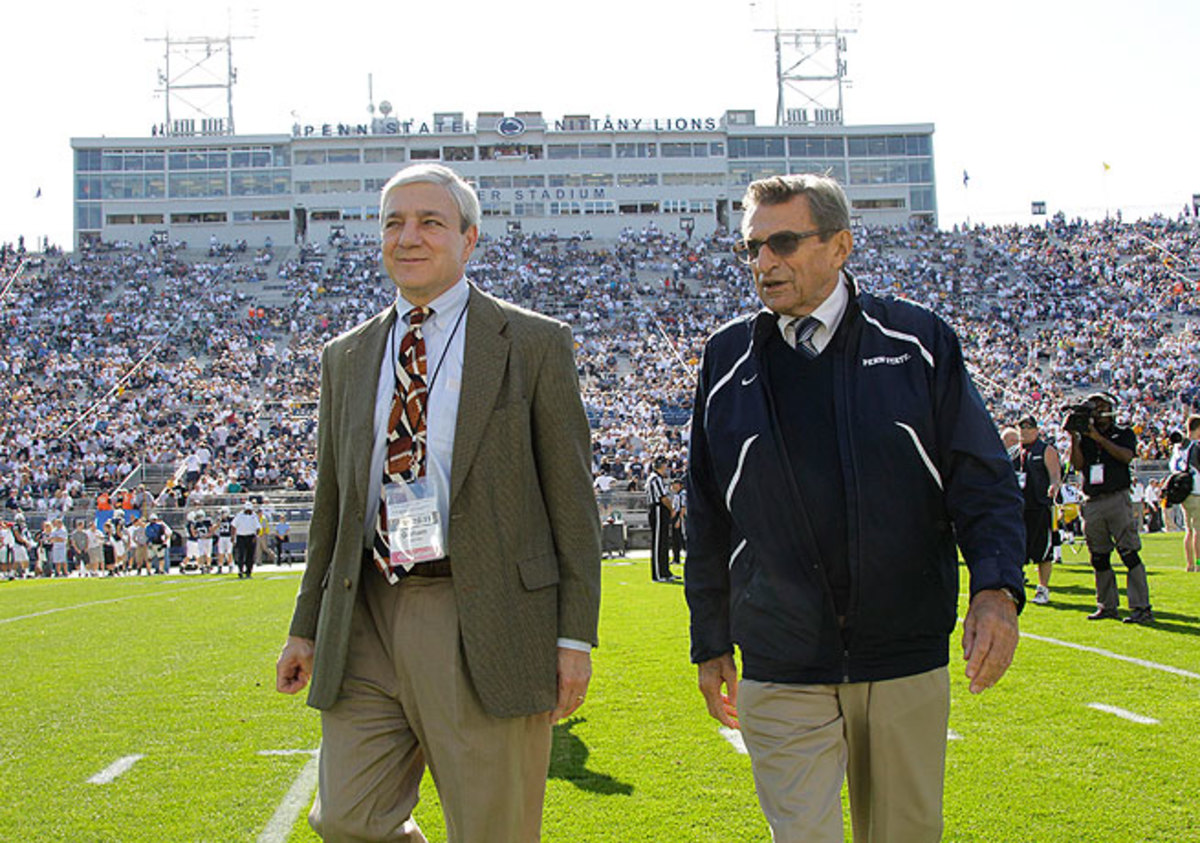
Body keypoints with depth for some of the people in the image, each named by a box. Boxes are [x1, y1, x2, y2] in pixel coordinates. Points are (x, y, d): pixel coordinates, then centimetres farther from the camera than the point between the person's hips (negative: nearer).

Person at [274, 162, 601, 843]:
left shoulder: (534, 345, 1)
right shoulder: (346, 358, 16)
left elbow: (572, 498, -1)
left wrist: (575, 635, -6)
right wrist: (307, 628, 16)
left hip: (484, 626, -4)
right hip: (367, 618, 4)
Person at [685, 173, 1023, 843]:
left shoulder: (918, 341, 2)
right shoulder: (728, 360, 5)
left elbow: (983, 479, 2)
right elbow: (708, 515, 11)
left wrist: (998, 588, -15)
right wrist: (711, 643, 12)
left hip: (907, 662, 0)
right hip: (781, 672, 0)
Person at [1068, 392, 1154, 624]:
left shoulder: (1124, 434, 8)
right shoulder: (1085, 438, 15)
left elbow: (1126, 456, -11)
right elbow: (1078, 464, 3)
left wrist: (1099, 438, -14)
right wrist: (1074, 438, -8)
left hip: (1117, 499, -4)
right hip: (1092, 502, 4)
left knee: (1130, 554, -10)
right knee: (1099, 559, 7)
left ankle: (1142, 608, -10)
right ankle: (1107, 606, 16)